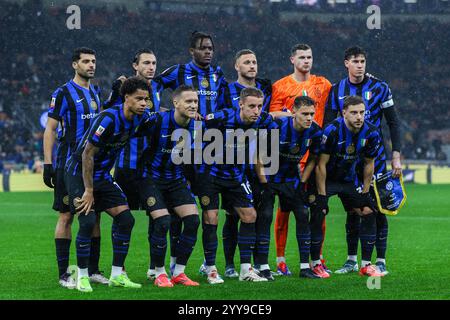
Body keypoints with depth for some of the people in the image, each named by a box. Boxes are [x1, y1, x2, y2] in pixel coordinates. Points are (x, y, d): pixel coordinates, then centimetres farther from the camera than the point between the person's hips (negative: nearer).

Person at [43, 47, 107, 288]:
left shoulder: (95, 92, 14)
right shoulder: (64, 93, -6)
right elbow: (50, 130, -7)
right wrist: (48, 164, -13)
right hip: (69, 164, -7)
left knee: (94, 215, 6)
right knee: (66, 216, -4)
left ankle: (93, 270, 13)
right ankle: (63, 274, -1)